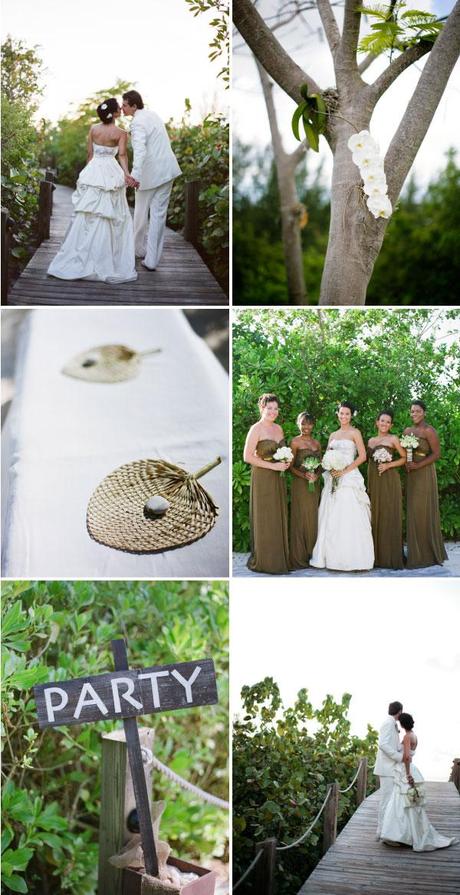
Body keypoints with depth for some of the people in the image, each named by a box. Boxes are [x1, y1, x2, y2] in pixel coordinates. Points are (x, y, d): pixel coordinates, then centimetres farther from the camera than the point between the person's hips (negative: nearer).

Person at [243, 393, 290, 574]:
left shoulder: (278, 428, 13)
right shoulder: (256, 429, -10)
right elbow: (247, 456, -15)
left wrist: (286, 462, 2)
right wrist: (272, 466, -17)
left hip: (278, 478, 7)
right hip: (262, 478, -7)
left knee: (278, 518, 8)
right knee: (265, 518, -3)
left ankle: (279, 558, 15)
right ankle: (265, 561, 4)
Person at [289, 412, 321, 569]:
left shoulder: (317, 443, 14)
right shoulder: (295, 442, -2)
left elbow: (320, 465, 15)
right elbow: (291, 466, -5)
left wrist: (316, 475, -6)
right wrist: (303, 475, -20)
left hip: (314, 485, 5)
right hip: (300, 485, -5)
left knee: (313, 519, 7)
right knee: (301, 518, -5)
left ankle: (311, 554, 14)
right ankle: (298, 558, -1)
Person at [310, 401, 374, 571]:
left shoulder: (354, 433, 0)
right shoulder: (333, 435, 17)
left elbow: (362, 456, -8)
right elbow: (326, 457, 18)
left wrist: (344, 471, -13)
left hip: (349, 478, -6)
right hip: (333, 479, 6)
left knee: (348, 518, -9)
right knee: (330, 518, 3)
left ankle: (352, 559, -5)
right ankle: (332, 557, 9)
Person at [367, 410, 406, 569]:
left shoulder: (393, 439, 1)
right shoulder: (371, 441, 15)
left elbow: (404, 457, -2)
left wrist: (388, 465, -13)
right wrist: (368, 485, 9)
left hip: (389, 480, -5)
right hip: (374, 482, 5)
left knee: (389, 516, -5)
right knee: (375, 516, 4)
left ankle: (392, 557, -2)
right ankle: (378, 555, 10)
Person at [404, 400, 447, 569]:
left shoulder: (429, 431, -10)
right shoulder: (407, 431, 11)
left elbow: (437, 454, -13)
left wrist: (418, 465, -16)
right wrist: (406, 464, -2)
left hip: (425, 474, -7)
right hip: (411, 475, 7)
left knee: (425, 511, -3)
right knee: (413, 512, 7)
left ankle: (429, 554, 5)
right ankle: (416, 553, 13)